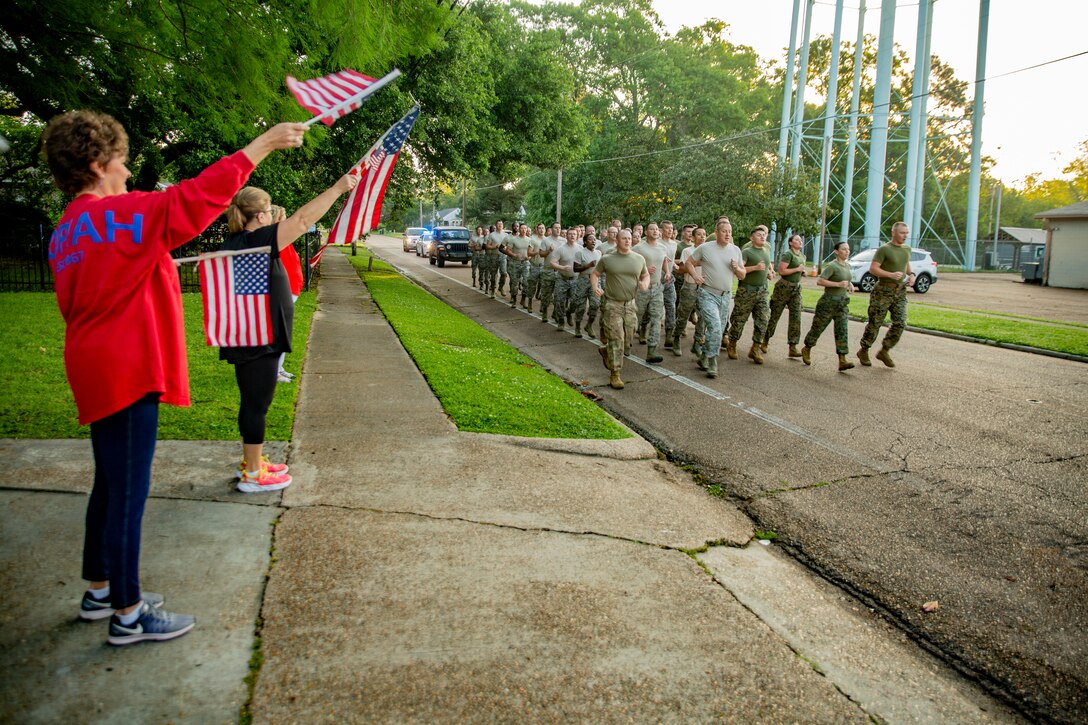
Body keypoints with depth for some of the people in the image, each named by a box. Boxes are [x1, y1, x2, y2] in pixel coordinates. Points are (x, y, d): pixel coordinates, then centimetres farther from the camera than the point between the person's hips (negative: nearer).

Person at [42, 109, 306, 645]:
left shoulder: (66, 233, 14)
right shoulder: (119, 214, -14)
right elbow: (196, 198, -21)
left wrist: (157, 270, 18)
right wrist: (263, 144, -18)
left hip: (99, 372, 10)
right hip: (127, 372, -10)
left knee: (110, 485, 19)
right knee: (128, 491, -3)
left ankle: (99, 590, 32)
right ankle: (128, 614, 6)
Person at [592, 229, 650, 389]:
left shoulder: (639, 259, 5)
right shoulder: (607, 259, -2)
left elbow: (646, 275, 18)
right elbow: (594, 274, 8)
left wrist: (645, 283, -4)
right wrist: (595, 287, -11)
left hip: (630, 305, 4)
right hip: (611, 304, -4)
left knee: (627, 341, 7)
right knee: (616, 340, -8)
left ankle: (606, 351, 37)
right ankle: (614, 374, 0)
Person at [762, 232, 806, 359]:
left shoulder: (802, 256, 15)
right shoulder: (787, 254, -11)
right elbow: (781, 270, -20)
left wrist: (803, 272, 7)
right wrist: (797, 269, -16)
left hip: (796, 289, 7)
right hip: (783, 287, -7)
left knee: (796, 318, -4)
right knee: (775, 315, 3)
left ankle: (792, 348, -5)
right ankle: (765, 341, 19)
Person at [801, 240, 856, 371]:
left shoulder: (847, 266, 11)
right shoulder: (832, 266, -14)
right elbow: (819, 281, -22)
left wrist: (849, 284, 7)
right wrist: (838, 284, -25)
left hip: (843, 303, 6)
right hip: (829, 302, -6)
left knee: (842, 331, -4)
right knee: (818, 327, 6)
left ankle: (842, 361, -10)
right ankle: (806, 350, 29)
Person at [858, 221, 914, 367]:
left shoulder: (907, 249, 12)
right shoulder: (884, 249, -10)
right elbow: (873, 269, -14)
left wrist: (911, 274, 9)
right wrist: (891, 275, -24)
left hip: (900, 291, 6)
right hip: (883, 291, -6)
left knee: (900, 323, -2)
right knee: (875, 323, 0)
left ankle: (884, 352, 12)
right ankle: (863, 351, 15)